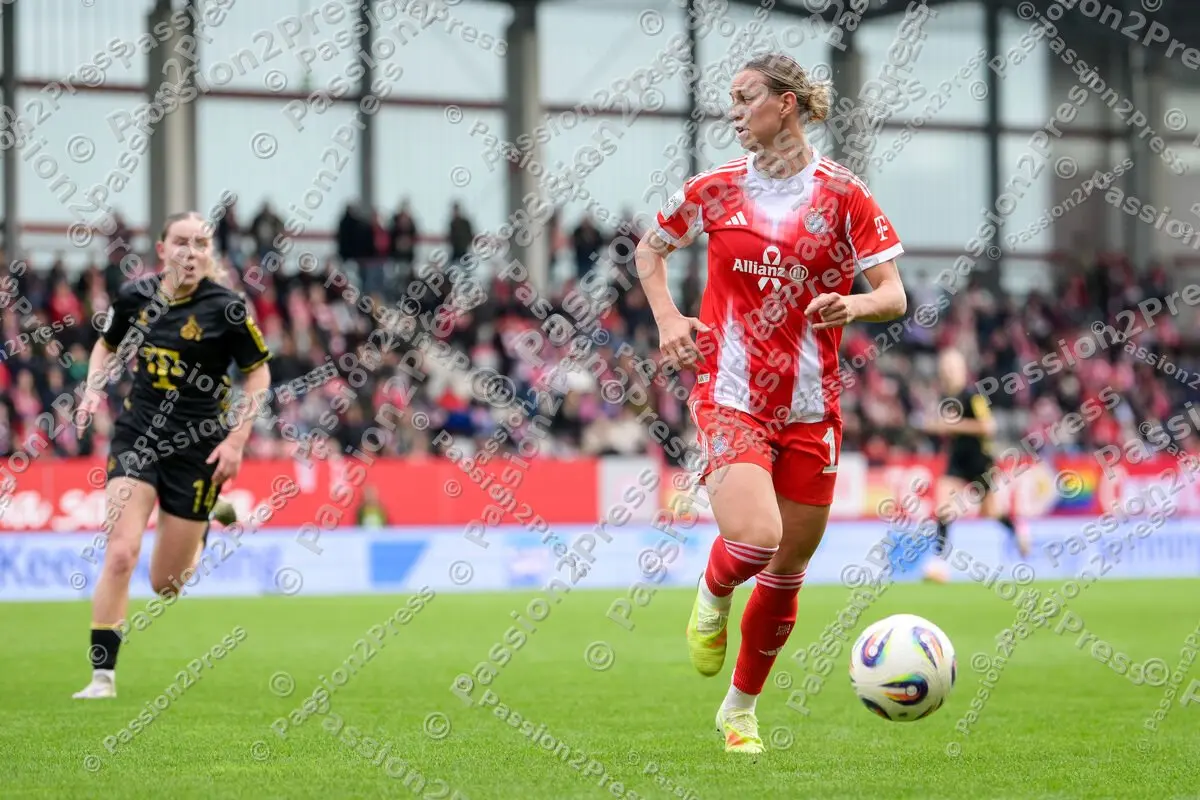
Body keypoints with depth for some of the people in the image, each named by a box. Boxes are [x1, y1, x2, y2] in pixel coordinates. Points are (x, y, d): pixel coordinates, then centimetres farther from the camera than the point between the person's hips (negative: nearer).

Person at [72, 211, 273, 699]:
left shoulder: (225, 308, -12)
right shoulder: (134, 297, -2)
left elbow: (259, 372, -1)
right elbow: (107, 345, 17)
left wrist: (237, 441, -8)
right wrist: (93, 392, -1)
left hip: (197, 447, -2)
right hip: (137, 436, 2)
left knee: (165, 585, 6)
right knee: (120, 554, -16)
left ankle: (198, 538, 43)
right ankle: (103, 676, -9)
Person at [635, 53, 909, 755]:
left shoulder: (843, 194, -1)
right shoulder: (716, 190, 4)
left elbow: (895, 296, -3)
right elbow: (650, 250, 21)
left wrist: (854, 305, -25)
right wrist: (667, 317, 4)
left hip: (811, 406, 1)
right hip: (730, 396, -1)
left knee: (789, 568, 8)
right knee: (754, 539, -24)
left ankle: (741, 708, 28)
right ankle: (713, 599, 12)